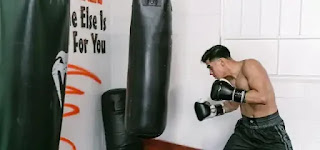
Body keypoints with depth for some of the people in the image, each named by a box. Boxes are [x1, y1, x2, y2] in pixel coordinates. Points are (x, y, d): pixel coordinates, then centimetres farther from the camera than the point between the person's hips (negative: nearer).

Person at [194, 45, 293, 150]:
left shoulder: (250, 66, -18)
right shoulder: (229, 79, 2)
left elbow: (262, 97, -30)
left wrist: (232, 93, -28)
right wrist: (214, 110, 3)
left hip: (269, 128, -6)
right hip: (245, 127, 7)